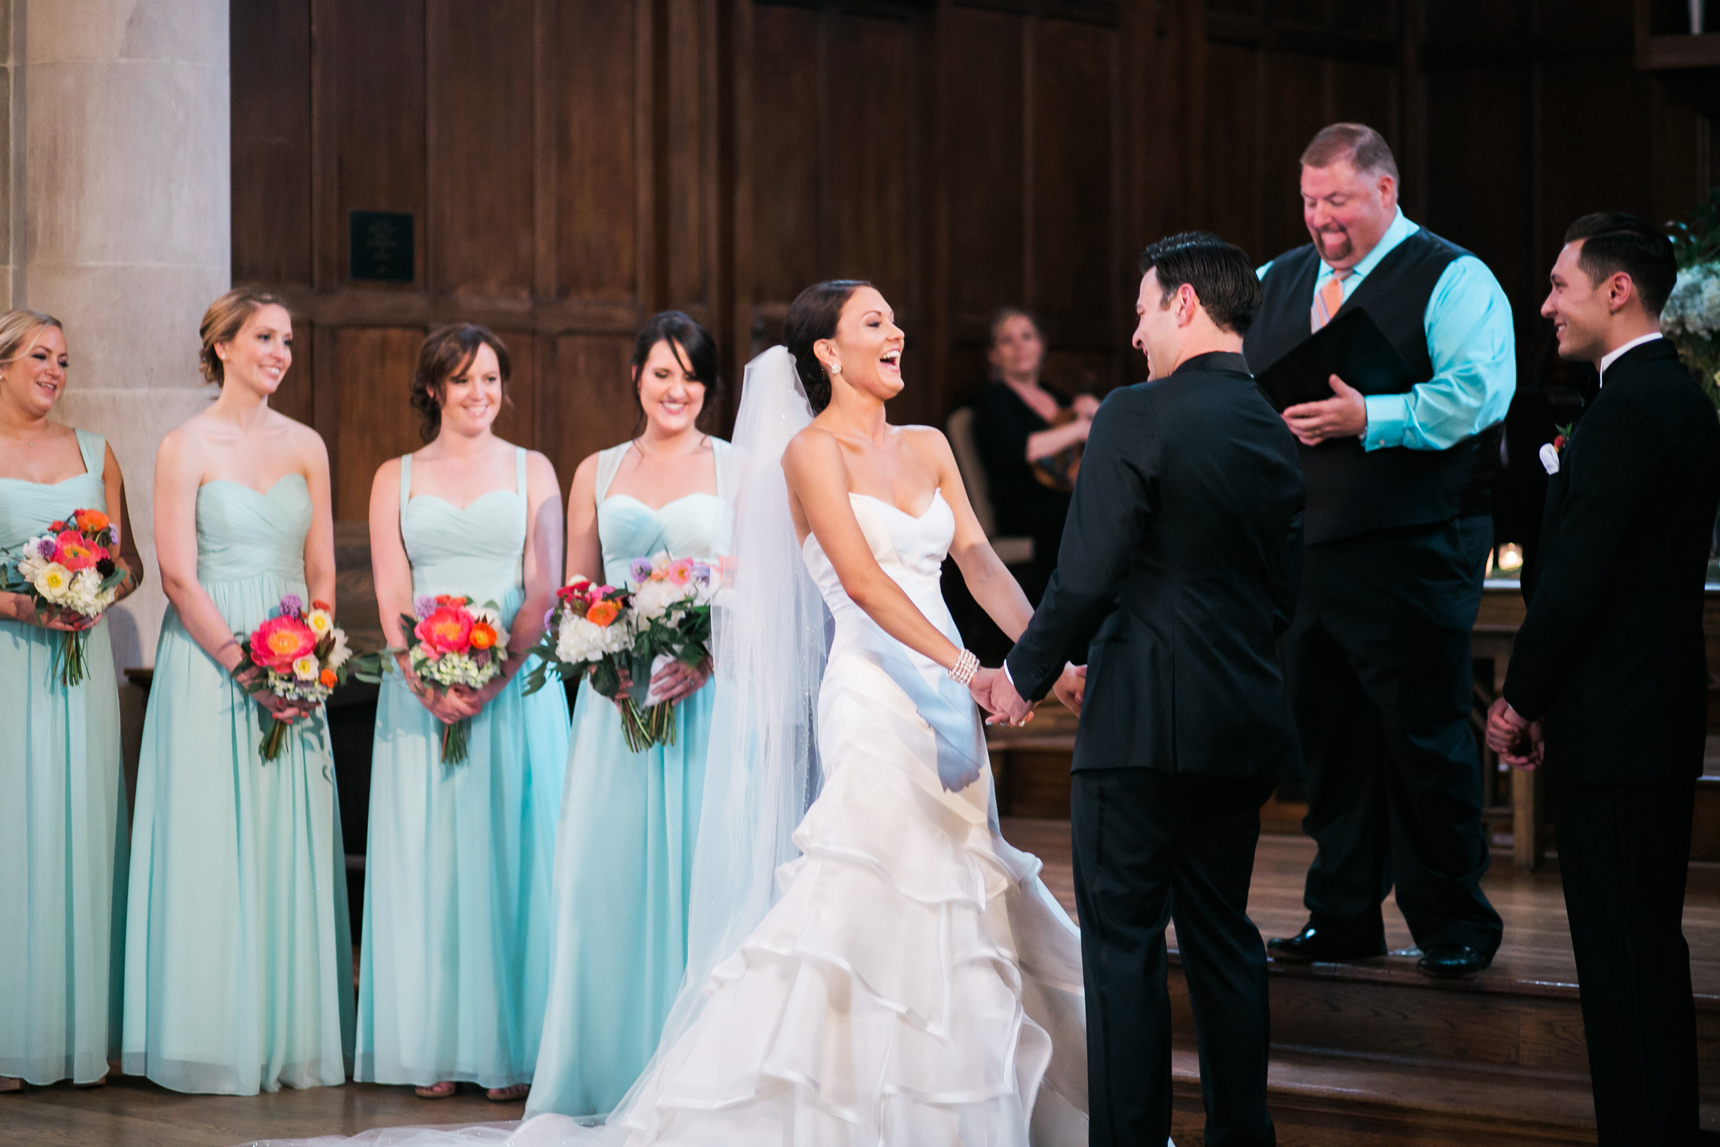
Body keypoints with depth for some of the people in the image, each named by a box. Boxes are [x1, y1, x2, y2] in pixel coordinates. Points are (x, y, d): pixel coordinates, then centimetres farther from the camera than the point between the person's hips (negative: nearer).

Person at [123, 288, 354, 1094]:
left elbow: (322, 573, 11)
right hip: (207, 663, -4)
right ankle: (214, 1042, 3)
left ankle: (293, 1039, 10)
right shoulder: (187, 446, -3)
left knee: (290, 847, 4)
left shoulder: (305, 446, 10)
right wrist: (246, 666, -15)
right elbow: (179, 577, -9)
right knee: (211, 845, -3)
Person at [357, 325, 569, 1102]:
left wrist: (494, 680, -15)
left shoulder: (531, 471, 7)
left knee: (510, 854, -2)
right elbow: (391, 596, 3)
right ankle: (434, 1049, 4)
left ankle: (511, 1048, 1)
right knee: (426, 857, 0)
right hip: (421, 689, 1)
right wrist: (428, 683, -13)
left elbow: (543, 592, 0)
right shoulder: (396, 478, 10)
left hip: (515, 683, -1)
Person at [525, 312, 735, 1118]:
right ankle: (613, 1072, 8)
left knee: (699, 864, -5)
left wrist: (710, 658, -17)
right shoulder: (598, 473, 13)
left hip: (709, 693, -3)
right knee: (610, 866, 0)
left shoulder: (737, 469, 5)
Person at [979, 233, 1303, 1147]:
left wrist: (1027, 675, 1)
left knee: (1124, 945, -1)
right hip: (1245, 728, 7)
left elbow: (1086, 579, -16)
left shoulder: (1137, 418, -12)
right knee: (1222, 934, 15)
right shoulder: (1275, 433, 11)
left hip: (1144, 727, -7)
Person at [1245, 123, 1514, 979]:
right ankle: (1343, 916, 21)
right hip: (1299, 549, 6)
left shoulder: (1453, 281, -4)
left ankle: (1453, 923, 9)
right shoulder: (1275, 282, 16)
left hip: (1411, 552, -6)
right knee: (1327, 738, 10)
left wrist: (1370, 419, -23)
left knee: (1425, 738, -3)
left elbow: (1477, 394, -17)